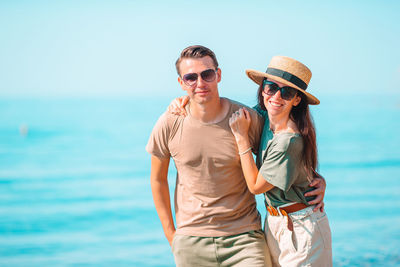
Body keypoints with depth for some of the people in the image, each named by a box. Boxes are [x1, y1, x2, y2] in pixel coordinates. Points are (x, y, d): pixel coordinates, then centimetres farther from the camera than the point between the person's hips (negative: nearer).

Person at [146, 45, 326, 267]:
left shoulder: (248, 119, -7)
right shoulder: (169, 124, -5)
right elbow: (158, 179, 8)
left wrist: (316, 180, -5)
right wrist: (170, 234, 8)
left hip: (243, 237, -1)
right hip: (191, 240, 1)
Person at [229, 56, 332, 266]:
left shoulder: (289, 140, -25)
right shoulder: (265, 117, -2)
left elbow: (255, 186, -16)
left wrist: (241, 136, -17)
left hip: (301, 229, -8)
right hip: (274, 223, 8)